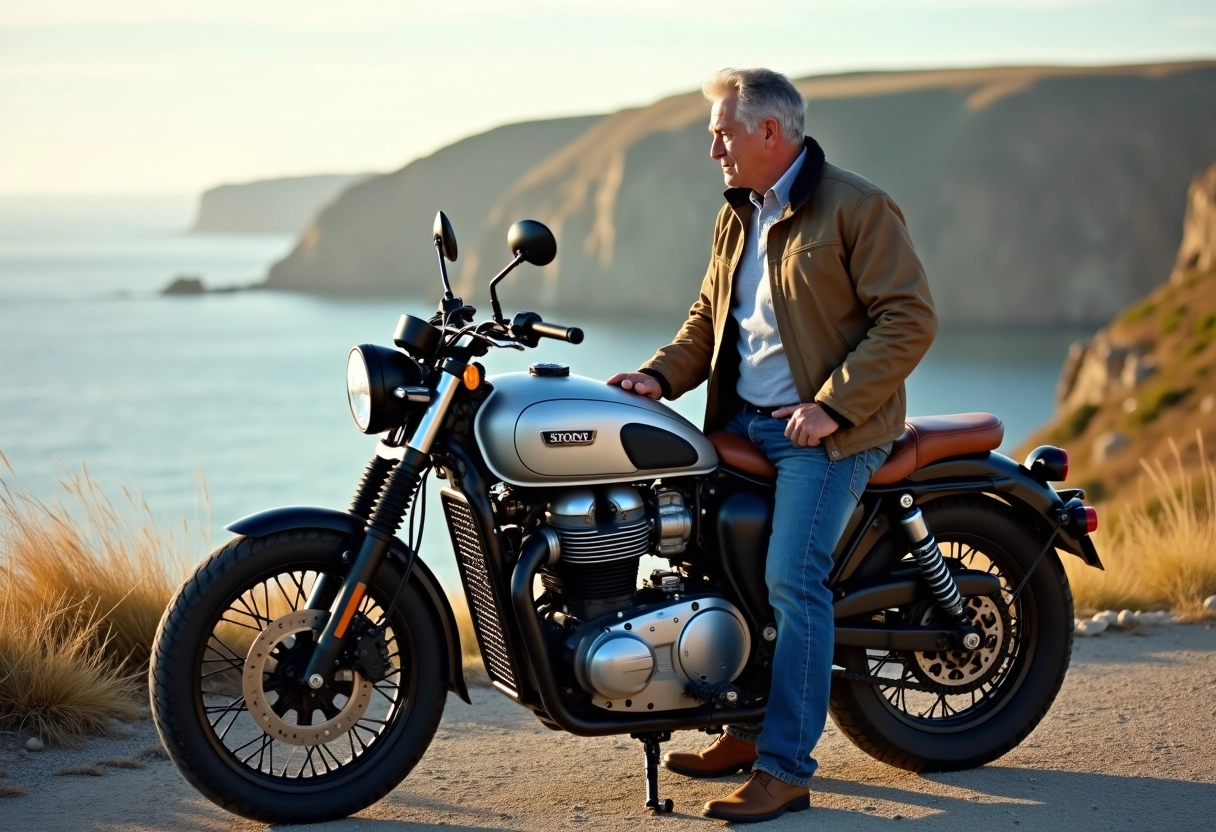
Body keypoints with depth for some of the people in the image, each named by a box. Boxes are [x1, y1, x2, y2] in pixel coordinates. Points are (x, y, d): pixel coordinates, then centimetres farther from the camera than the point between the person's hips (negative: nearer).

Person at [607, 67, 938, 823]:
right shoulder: (737, 219, 17)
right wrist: (662, 376, 2)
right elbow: (711, 316, 21)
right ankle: (750, 729, 20)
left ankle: (785, 770, -16)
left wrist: (832, 405, -20)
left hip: (826, 430, -8)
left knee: (792, 579, -18)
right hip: (744, 422, 8)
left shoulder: (856, 208, -9)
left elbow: (910, 319, -14)